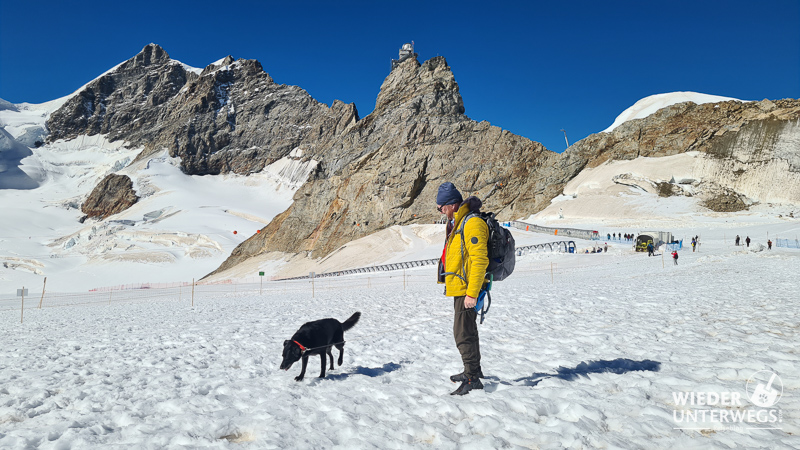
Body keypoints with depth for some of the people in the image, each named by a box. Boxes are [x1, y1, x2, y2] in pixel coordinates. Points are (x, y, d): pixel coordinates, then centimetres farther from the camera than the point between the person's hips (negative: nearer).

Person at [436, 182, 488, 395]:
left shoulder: (472, 224, -19)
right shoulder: (457, 223, 14)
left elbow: (480, 260, -24)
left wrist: (472, 293, -26)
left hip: (467, 290, -11)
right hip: (459, 289, 11)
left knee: (463, 334, -7)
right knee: (467, 330, 21)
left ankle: (472, 379, 2)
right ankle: (473, 370, 35)